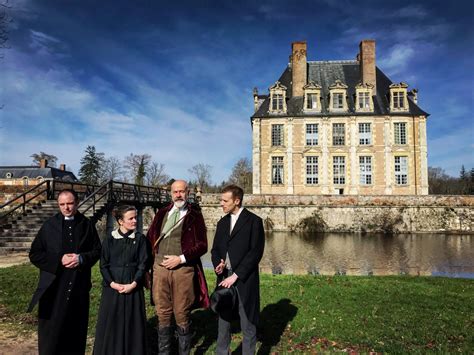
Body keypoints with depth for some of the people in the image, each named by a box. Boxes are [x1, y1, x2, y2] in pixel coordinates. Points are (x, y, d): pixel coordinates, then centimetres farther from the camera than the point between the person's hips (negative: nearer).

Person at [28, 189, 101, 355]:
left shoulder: (87, 225, 3)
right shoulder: (49, 225, 1)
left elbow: (97, 250, 6)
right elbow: (34, 254, 0)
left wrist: (81, 258, -13)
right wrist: (59, 260, -13)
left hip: (79, 287, 1)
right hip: (53, 287, -1)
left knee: (76, 332, 9)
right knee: (51, 333, 3)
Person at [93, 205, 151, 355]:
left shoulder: (140, 239, 0)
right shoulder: (109, 239, 1)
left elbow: (143, 264, -3)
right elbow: (103, 265, 1)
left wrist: (133, 284, -12)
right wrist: (112, 284, -11)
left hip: (133, 288, 0)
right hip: (112, 287, 1)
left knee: (132, 323, 4)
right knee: (110, 323, 6)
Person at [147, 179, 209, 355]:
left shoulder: (195, 215, 0)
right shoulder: (162, 213, 11)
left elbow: (202, 246, -3)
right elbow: (150, 239, 14)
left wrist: (181, 259, -11)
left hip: (183, 270, -3)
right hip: (160, 268, 3)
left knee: (182, 315, 5)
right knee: (163, 314, 11)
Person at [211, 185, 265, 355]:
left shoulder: (254, 221, -6)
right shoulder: (222, 222, 13)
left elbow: (255, 252, -12)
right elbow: (215, 249, 15)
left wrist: (236, 275, -15)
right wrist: (218, 264, -7)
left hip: (244, 280, -5)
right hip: (224, 277, 6)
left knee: (247, 322, 6)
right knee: (223, 319, 14)